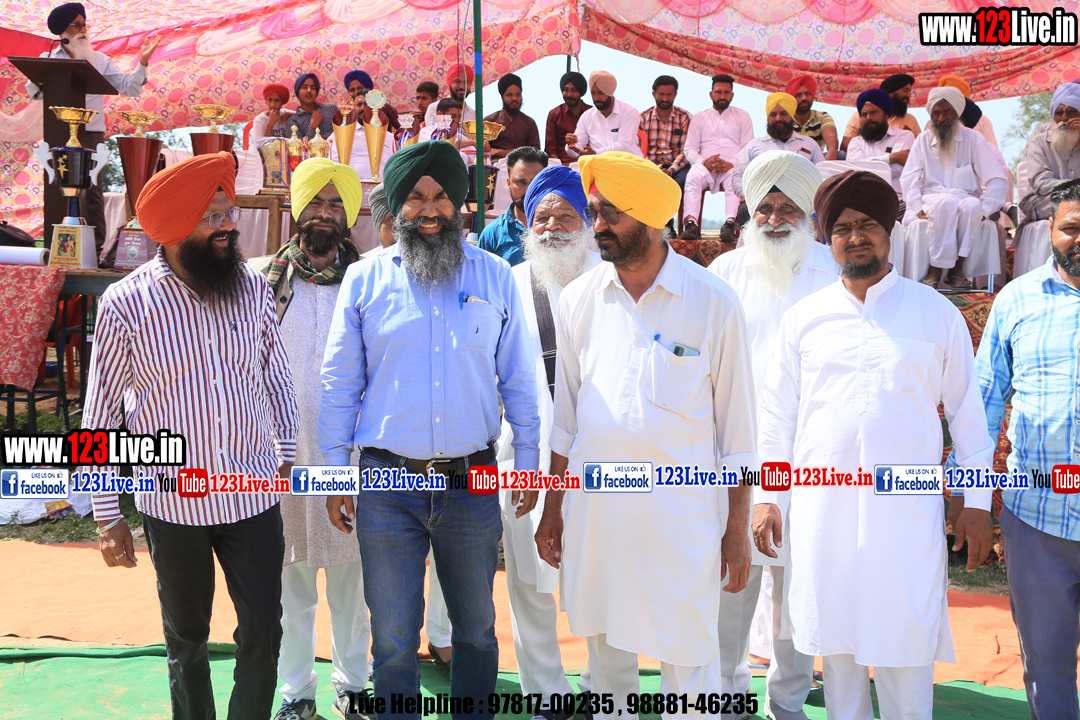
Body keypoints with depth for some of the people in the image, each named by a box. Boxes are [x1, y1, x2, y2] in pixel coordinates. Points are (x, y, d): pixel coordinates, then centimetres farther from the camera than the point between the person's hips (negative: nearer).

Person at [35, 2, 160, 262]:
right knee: (54, 190, 5)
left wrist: (142, 61, -9)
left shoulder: (100, 61, 10)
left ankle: (97, 248, -2)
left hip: (90, 133, -1)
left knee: (92, 191, -4)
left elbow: (129, 88, 2)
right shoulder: (48, 60, 9)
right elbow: (33, 90, 2)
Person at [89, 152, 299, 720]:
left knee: (263, 630, 6)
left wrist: (285, 453, 15)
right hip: (173, 500, -2)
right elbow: (100, 417, -5)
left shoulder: (254, 287, -3)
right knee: (187, 636, 15)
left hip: (253, 495, 2)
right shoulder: (126, 304, -11)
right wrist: (108, 517, -5)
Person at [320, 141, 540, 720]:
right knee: (393, 639, 8)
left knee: (476, 630, 15)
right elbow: (339, 383, 5)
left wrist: (527, 463, 5)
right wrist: (334, 474, 2)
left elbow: (518, 380, 8)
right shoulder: (364, 279, 2)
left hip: (472, 484, 1)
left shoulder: (495, 277, 5)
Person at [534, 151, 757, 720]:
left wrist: (738, 529, -1)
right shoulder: (578, 300, 5)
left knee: (689, 667, 2)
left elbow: (736, 425, -1)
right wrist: (551, 512, 12)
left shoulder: (713, 303, -5)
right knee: (606, 653, 14)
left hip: (684, 517, -3)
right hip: (594, 510, 3)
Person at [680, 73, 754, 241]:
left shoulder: (742, 116, 20)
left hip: (732, 166, -1)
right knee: (693, 177, -34)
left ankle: (730, 223, -53)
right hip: (705, 166, 1)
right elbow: (689, 149, 13)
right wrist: (704, 162, -9)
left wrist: (731, 164, -11)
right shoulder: (699, 117, 22)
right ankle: (691, 222, -49)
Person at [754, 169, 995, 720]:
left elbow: (966, 411, 6)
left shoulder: (936, 313, 4)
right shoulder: (804, 318, 7)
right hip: (822, 512, 2)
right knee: (836, 643, 10)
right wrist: (765, 497, 5)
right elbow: (776, 413, 10)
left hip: (907, 513, -2)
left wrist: (978, 504, 3)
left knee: (905, 651, -1)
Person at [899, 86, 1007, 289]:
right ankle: (936, 271, -36)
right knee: (946, 202, -36)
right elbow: (908, 179, 4)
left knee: (972, 205, -36)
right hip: (932, 199, 0)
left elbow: (998, 181, 0)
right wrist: (918, 208, -14)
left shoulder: (973, 139, 7)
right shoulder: (923, 141, 13)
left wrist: (984, 210, -15)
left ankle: (956, 269, -30)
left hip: (966, 198, 0)